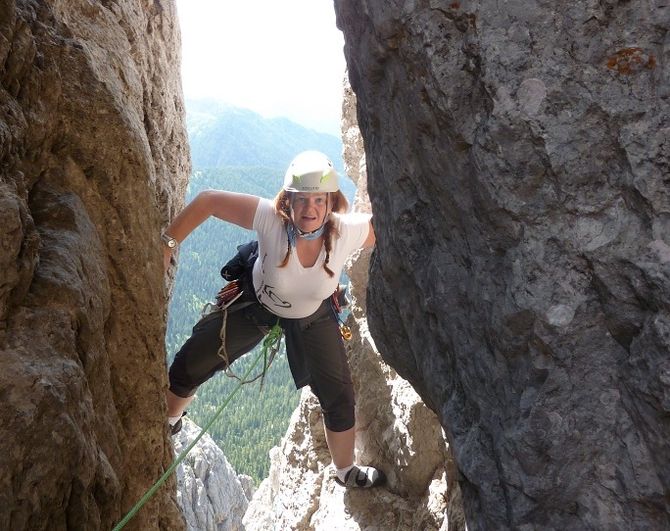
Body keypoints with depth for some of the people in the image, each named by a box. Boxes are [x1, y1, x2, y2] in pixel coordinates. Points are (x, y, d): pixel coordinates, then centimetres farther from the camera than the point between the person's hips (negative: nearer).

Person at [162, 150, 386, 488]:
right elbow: (207, 201, -28)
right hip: (256, 302, 0)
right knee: (187, 368, 3)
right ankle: (169, 422, 39)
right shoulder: (270, 218, -37)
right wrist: (168, 244, -28)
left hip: (313, 316, 1)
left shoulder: (347, 231, -35)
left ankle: (345, 471, 36)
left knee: (339, 397, 4)